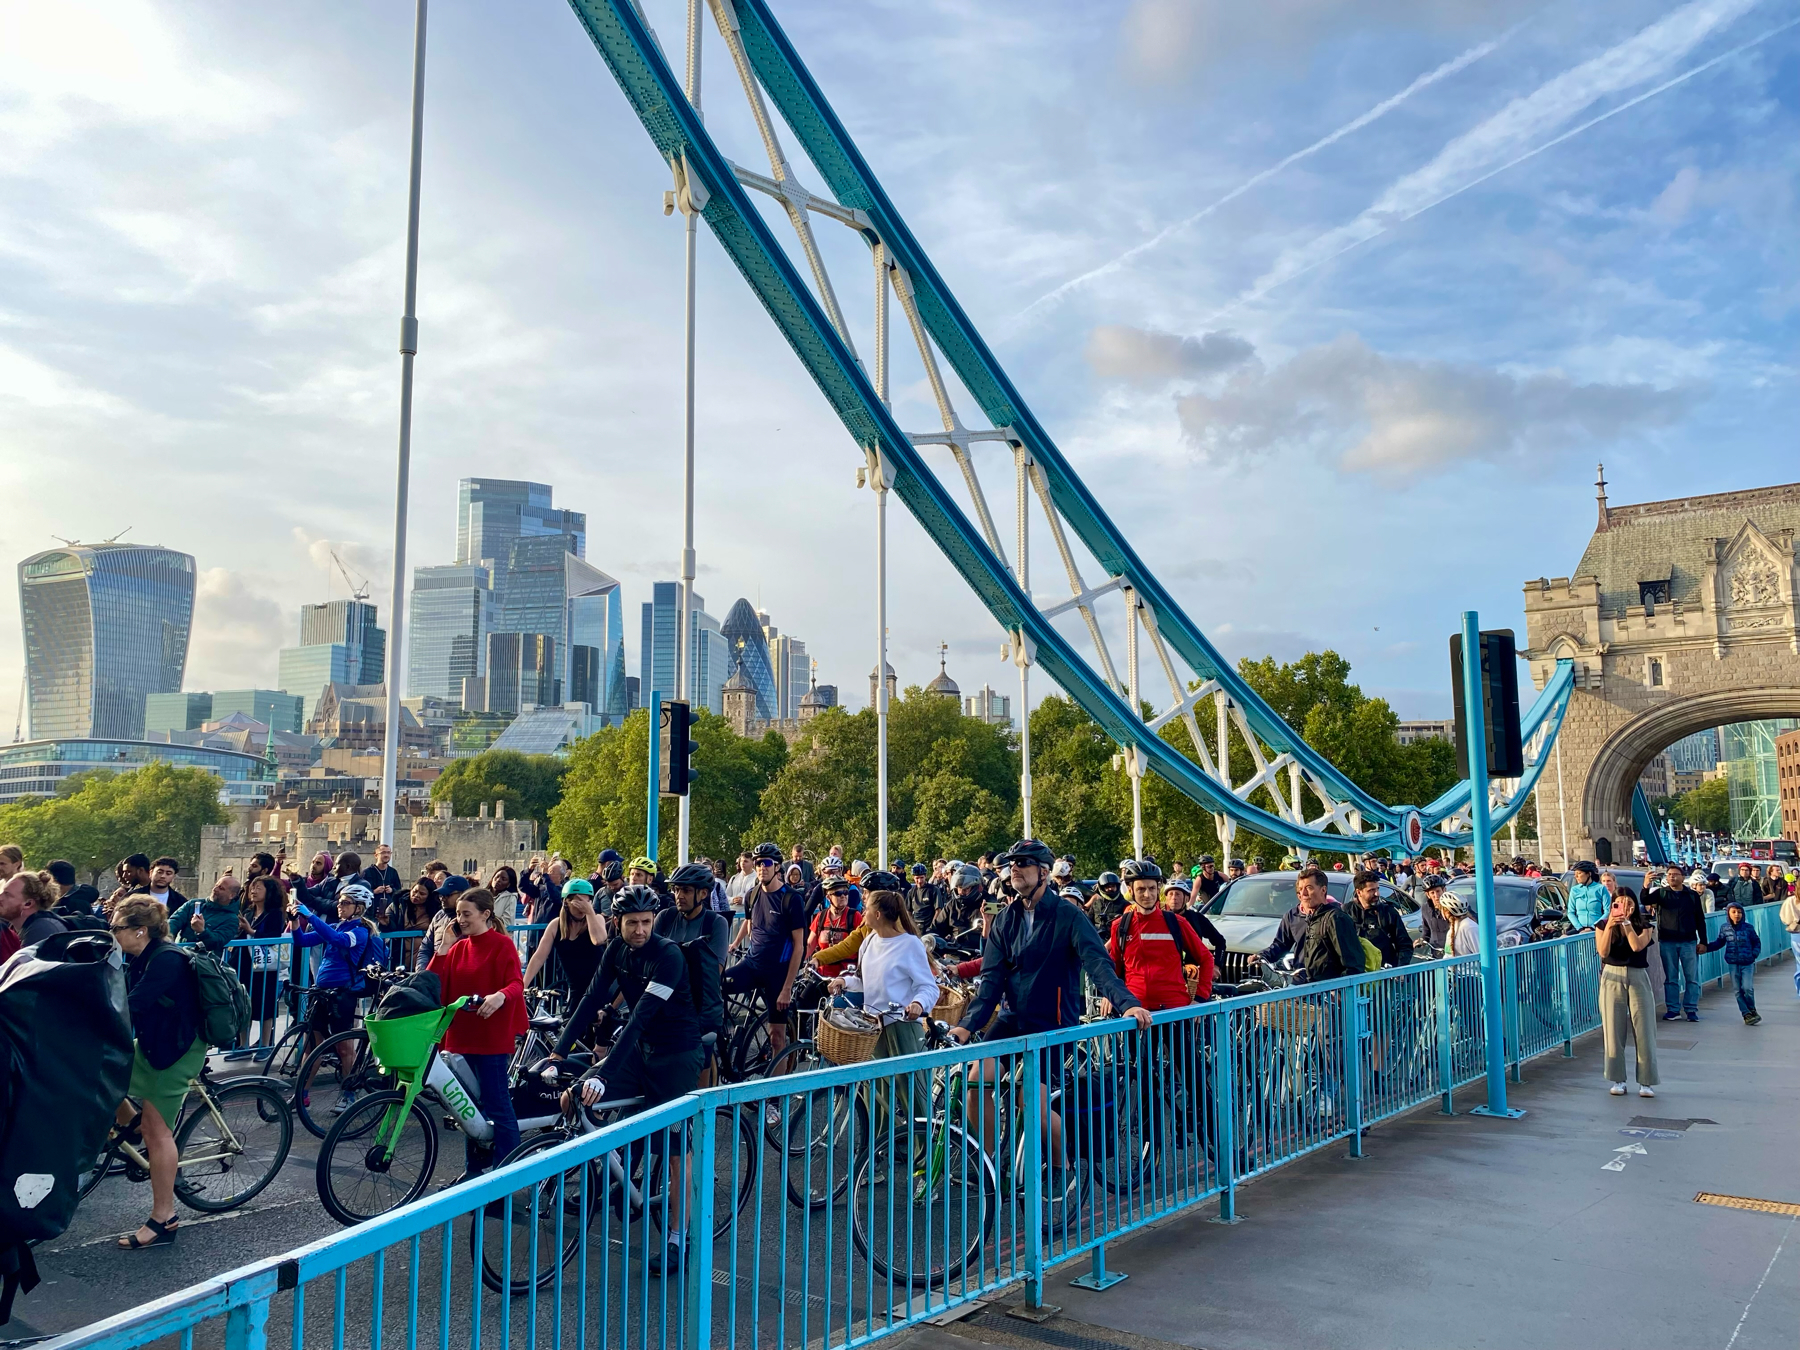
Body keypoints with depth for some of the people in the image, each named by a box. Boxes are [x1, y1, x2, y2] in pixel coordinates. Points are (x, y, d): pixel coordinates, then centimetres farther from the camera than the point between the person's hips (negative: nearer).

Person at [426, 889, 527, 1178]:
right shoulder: (458, 948, 12)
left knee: (496, 1105, -5)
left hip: (491, 1038, -7)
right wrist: (441, 950, -7)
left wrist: (500, 996, -39)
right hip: (461, 1036, 7)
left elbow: (516, 984, -19)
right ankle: (473, 1169, 26)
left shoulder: (502, 945, -8)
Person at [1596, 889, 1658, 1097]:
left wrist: (1626, 922, -18)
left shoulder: (1644, 926, 2)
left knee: (1644, 1030, -1)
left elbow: (1637, 946, -17)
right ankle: (1618, 1080, 10)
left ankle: (1646, 1081, 6)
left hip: (1638, 978, 0)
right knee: (1614, 1030, 1)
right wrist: (1609, 927, -20)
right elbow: (1603, 952, -11)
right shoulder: (1603, 926, 4)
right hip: (1612, 978, 0)